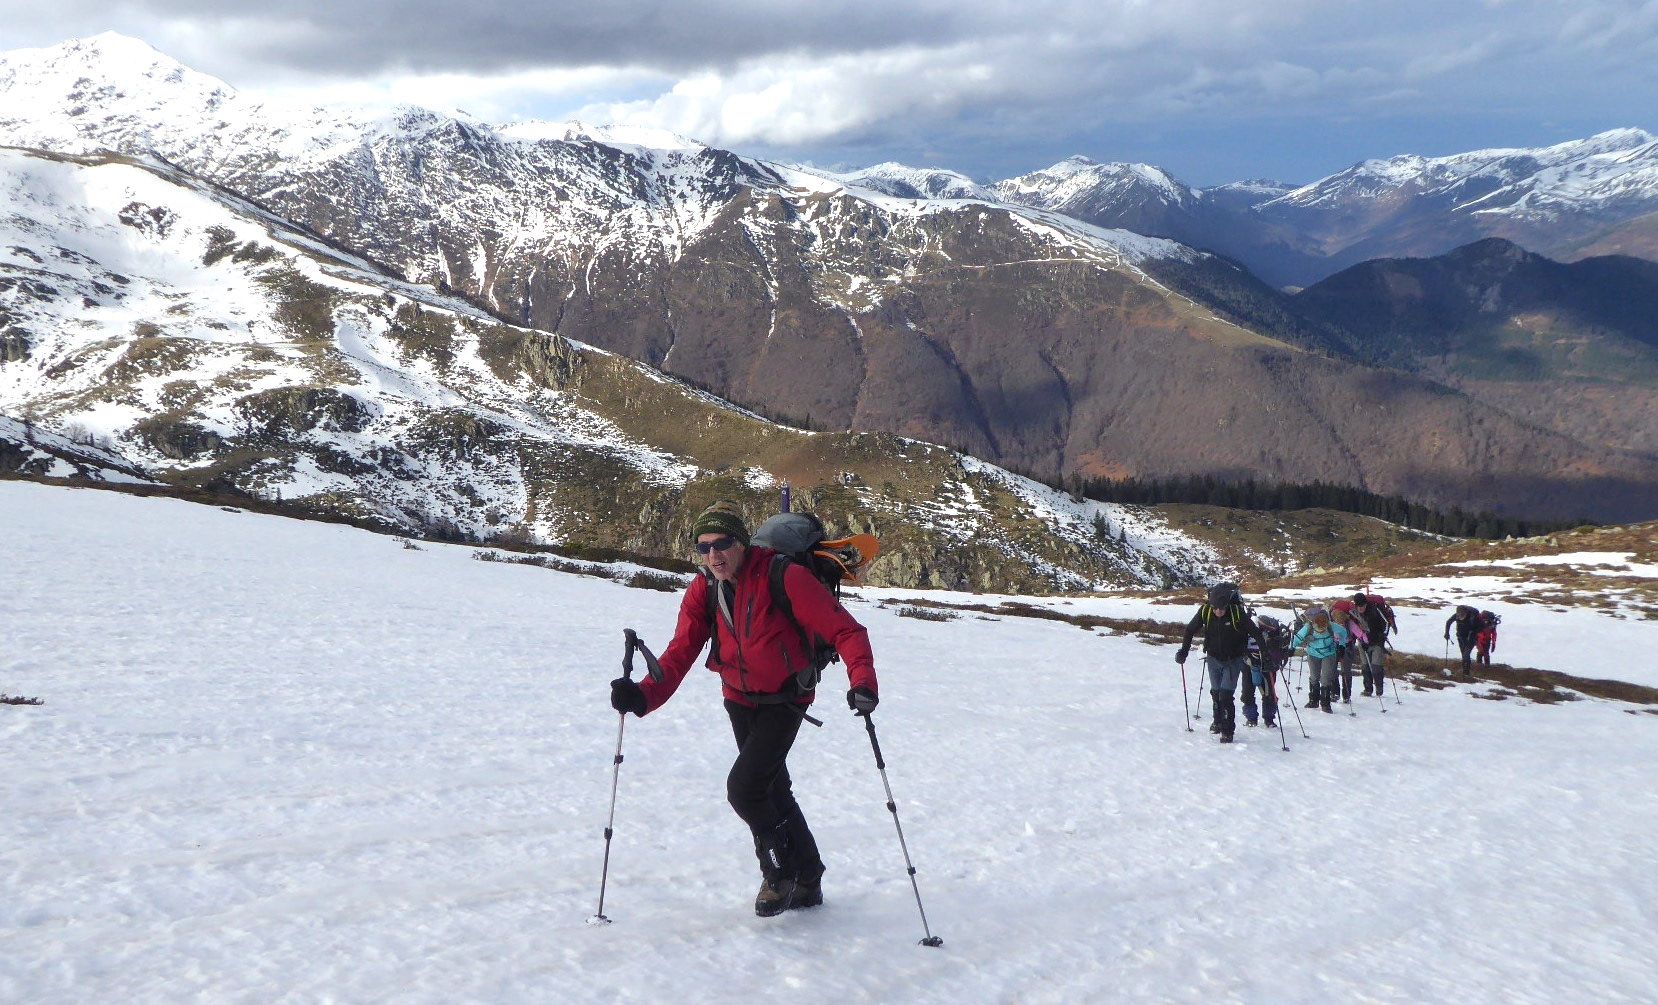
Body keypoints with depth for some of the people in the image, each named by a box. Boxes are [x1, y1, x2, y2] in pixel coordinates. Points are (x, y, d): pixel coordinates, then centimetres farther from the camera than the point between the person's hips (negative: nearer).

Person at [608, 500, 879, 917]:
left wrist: (862, 680, -40)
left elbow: (843, 629, -25)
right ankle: (807, 882, 37)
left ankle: (780, 871, 8)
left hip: (784, 701, -6)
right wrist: (644, 695, -30)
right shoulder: (703, 590, -8)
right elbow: (680, 653, -13)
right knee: (773, 790, 18)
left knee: (743, 787, -17)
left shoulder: (784, 578, -25)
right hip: (739, 701, 6)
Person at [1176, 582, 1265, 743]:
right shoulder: (1205, 611, -17)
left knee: (1225, 695, -13)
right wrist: (1183, 651, -5)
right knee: (1216, 693, 17)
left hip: (1233, 660, -4)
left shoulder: (1237, 612, -25)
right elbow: (1190, 630, -2)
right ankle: (1218, 721, 39)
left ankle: (1227, 731, -5)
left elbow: (1255, 632, -17)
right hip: (1213, 659, 4)